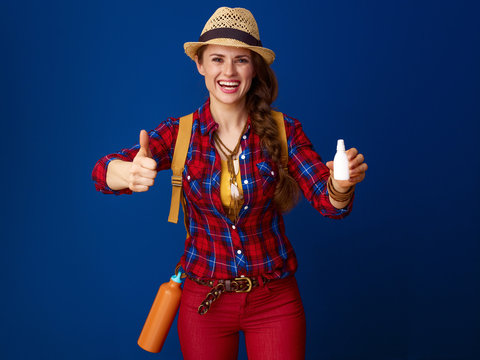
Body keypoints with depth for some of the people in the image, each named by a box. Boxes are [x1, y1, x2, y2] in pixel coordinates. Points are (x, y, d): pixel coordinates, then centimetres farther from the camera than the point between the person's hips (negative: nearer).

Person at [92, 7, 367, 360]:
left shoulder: (282, 130, -8)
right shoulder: (179, 132, -8)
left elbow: (330, 203, -13)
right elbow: (103, 171, -20)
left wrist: (341, 185, -37)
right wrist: (129, 174, -44)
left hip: (275, 300, 0)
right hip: (203, 300, 1)